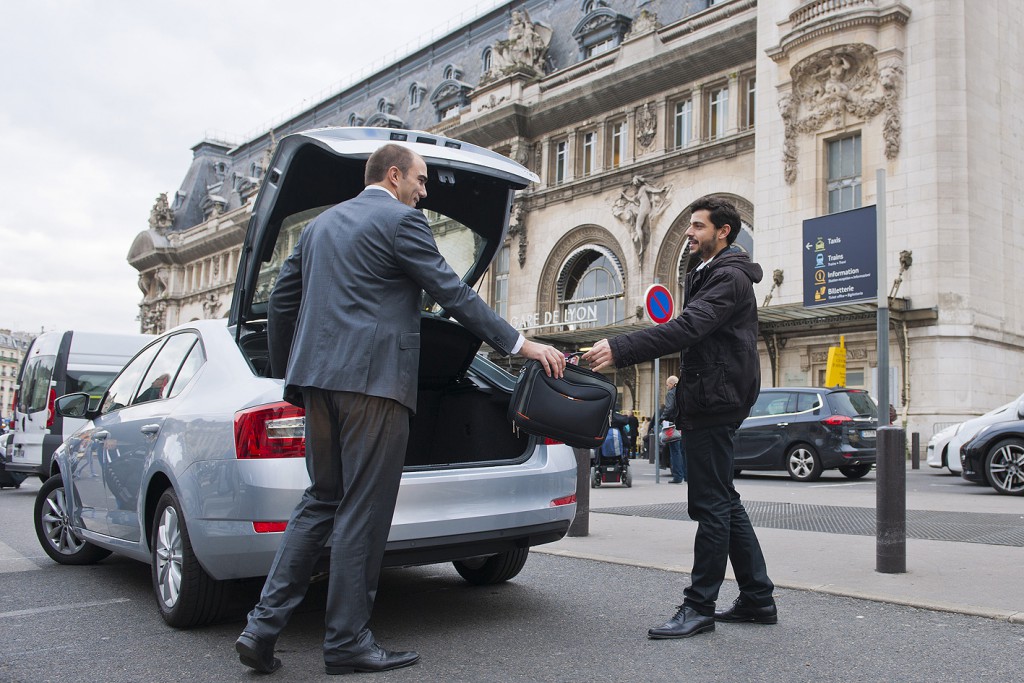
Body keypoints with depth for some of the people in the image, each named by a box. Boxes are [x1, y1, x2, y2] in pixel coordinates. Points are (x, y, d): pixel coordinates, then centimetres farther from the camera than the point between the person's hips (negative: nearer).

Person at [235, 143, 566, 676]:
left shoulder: (320, 224, 21)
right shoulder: (400, 220, -2)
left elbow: (282, 299, 21)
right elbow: (453, 293, -8)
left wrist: (286, 374, 28)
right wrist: (520, 345, -5)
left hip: (318, 378, 8)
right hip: (373, 377, -8)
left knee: (323, 500, 15)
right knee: (363, 510, -1)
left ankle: (262, 627, 11)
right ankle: (347, 642, 9)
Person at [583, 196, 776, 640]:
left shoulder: (730, 277, -11)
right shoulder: (707, 276, 22)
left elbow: (687, 328, -26)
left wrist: (619, 350, -34)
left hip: (715, 402, -11)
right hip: (707, 401, 11)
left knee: (711, 504, -6)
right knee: (722, 502, 14)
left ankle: (700, 607, 1)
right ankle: (757, 598, 23)